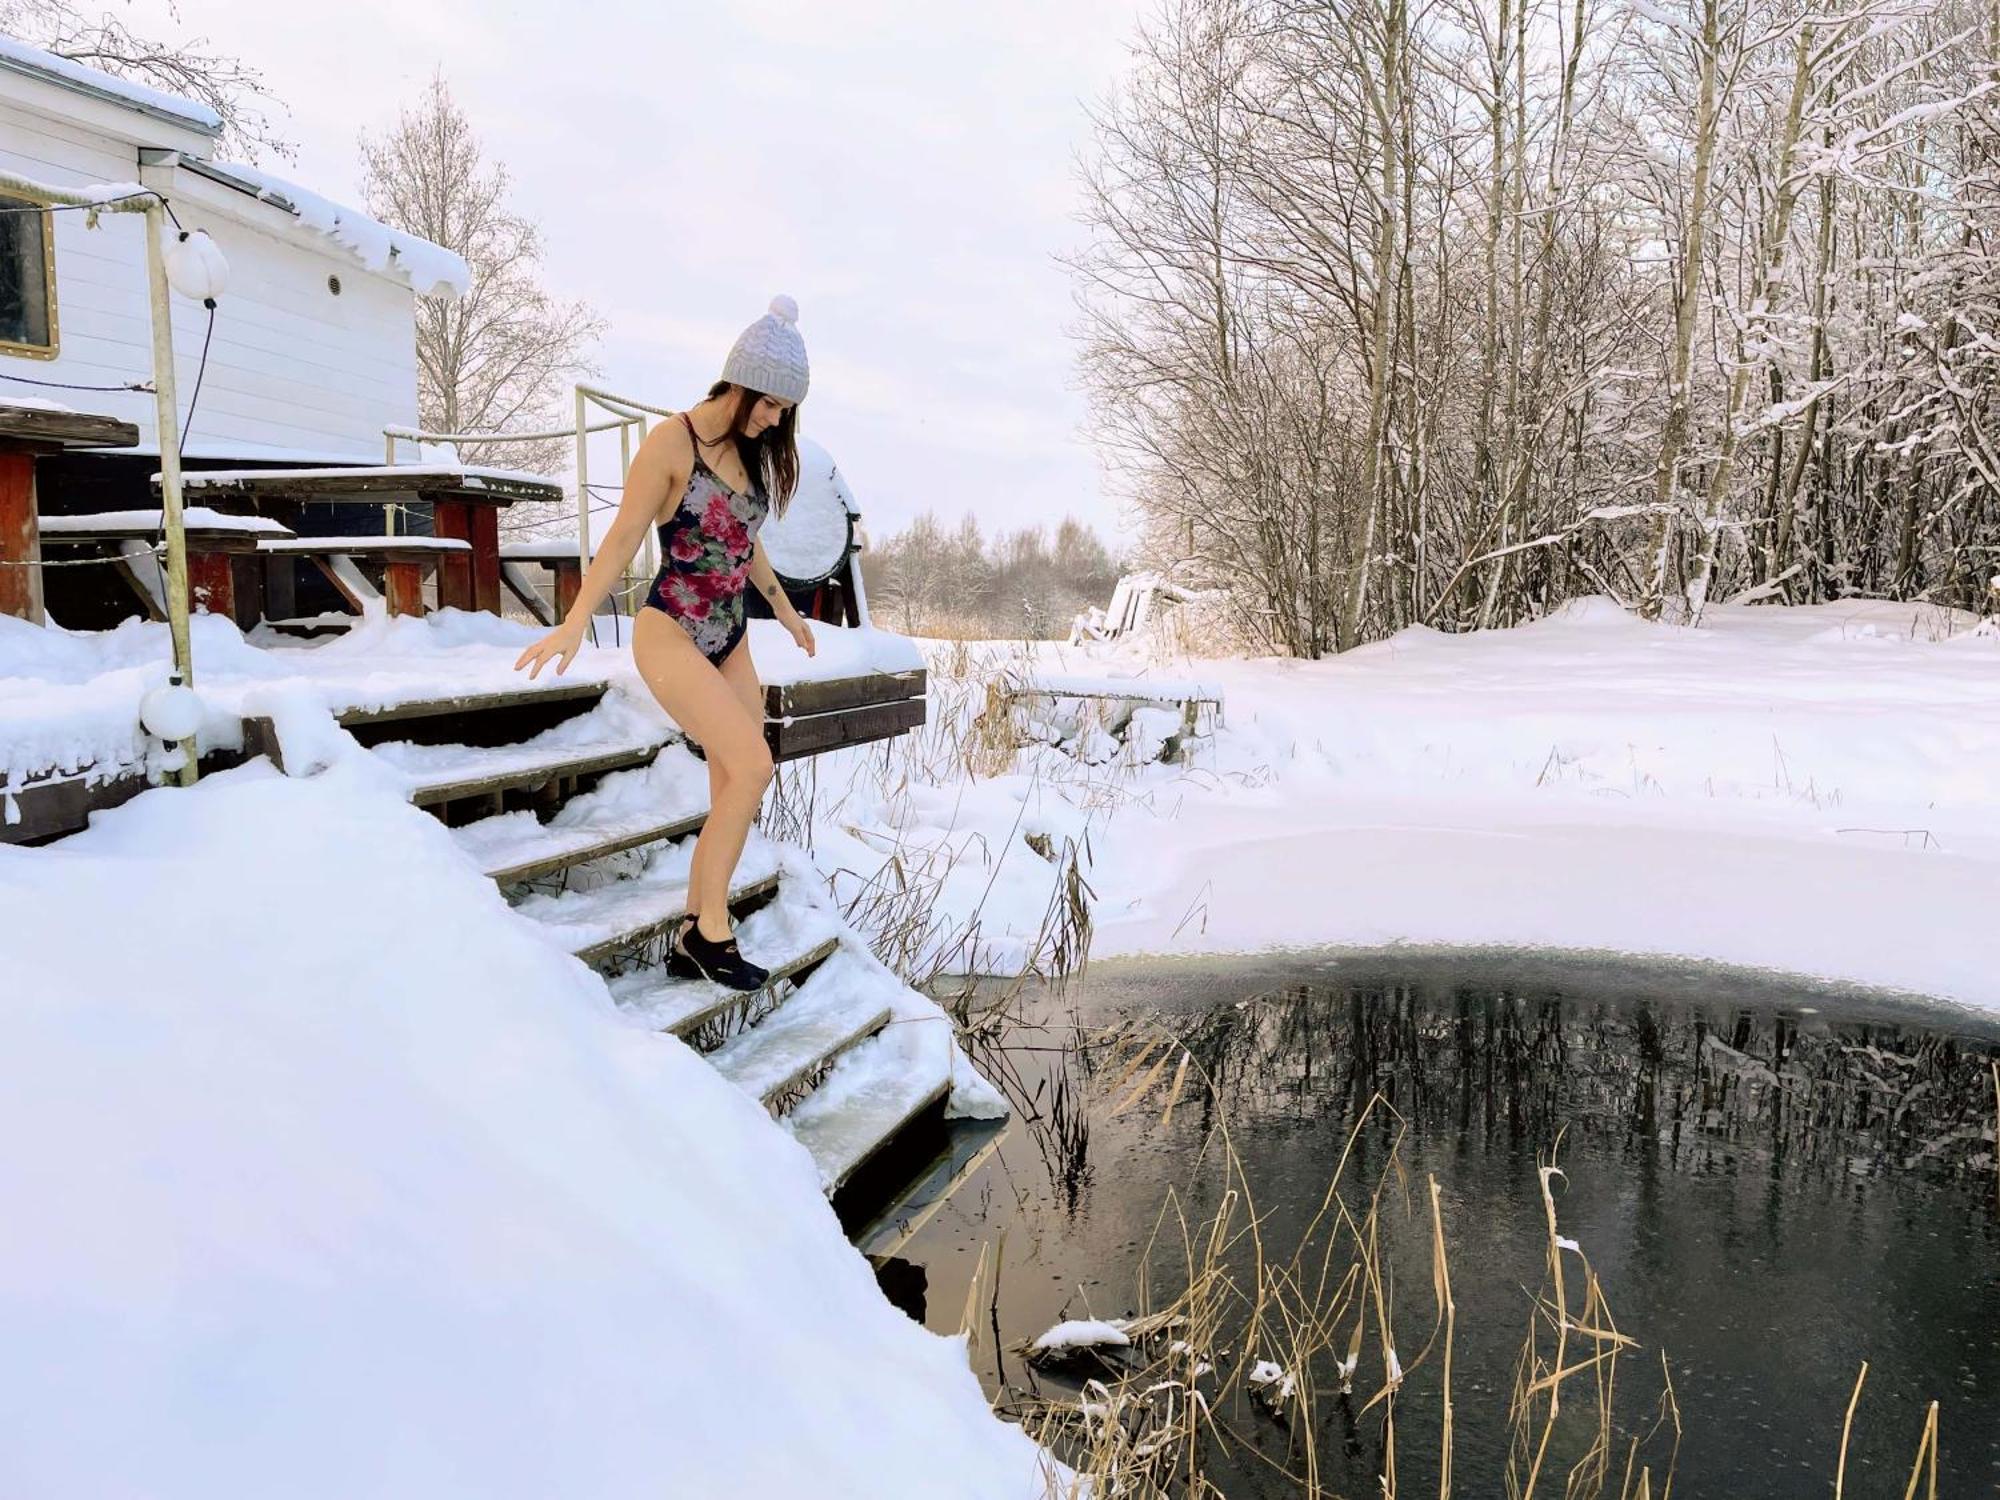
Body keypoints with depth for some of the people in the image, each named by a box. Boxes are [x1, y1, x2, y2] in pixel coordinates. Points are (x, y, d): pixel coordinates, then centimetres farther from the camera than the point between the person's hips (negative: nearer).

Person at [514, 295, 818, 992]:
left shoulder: (750, 451, 9)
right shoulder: (671, 443, -11)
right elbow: (623, 537, -12)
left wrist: (783, 607, 34)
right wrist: (574, 624, -19)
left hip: (730, 641, 8)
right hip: (671, 634, -8)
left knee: (733, 791, 3)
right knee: (752, 765, -22)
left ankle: (694, 941, 11)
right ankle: (711, 930, -10)